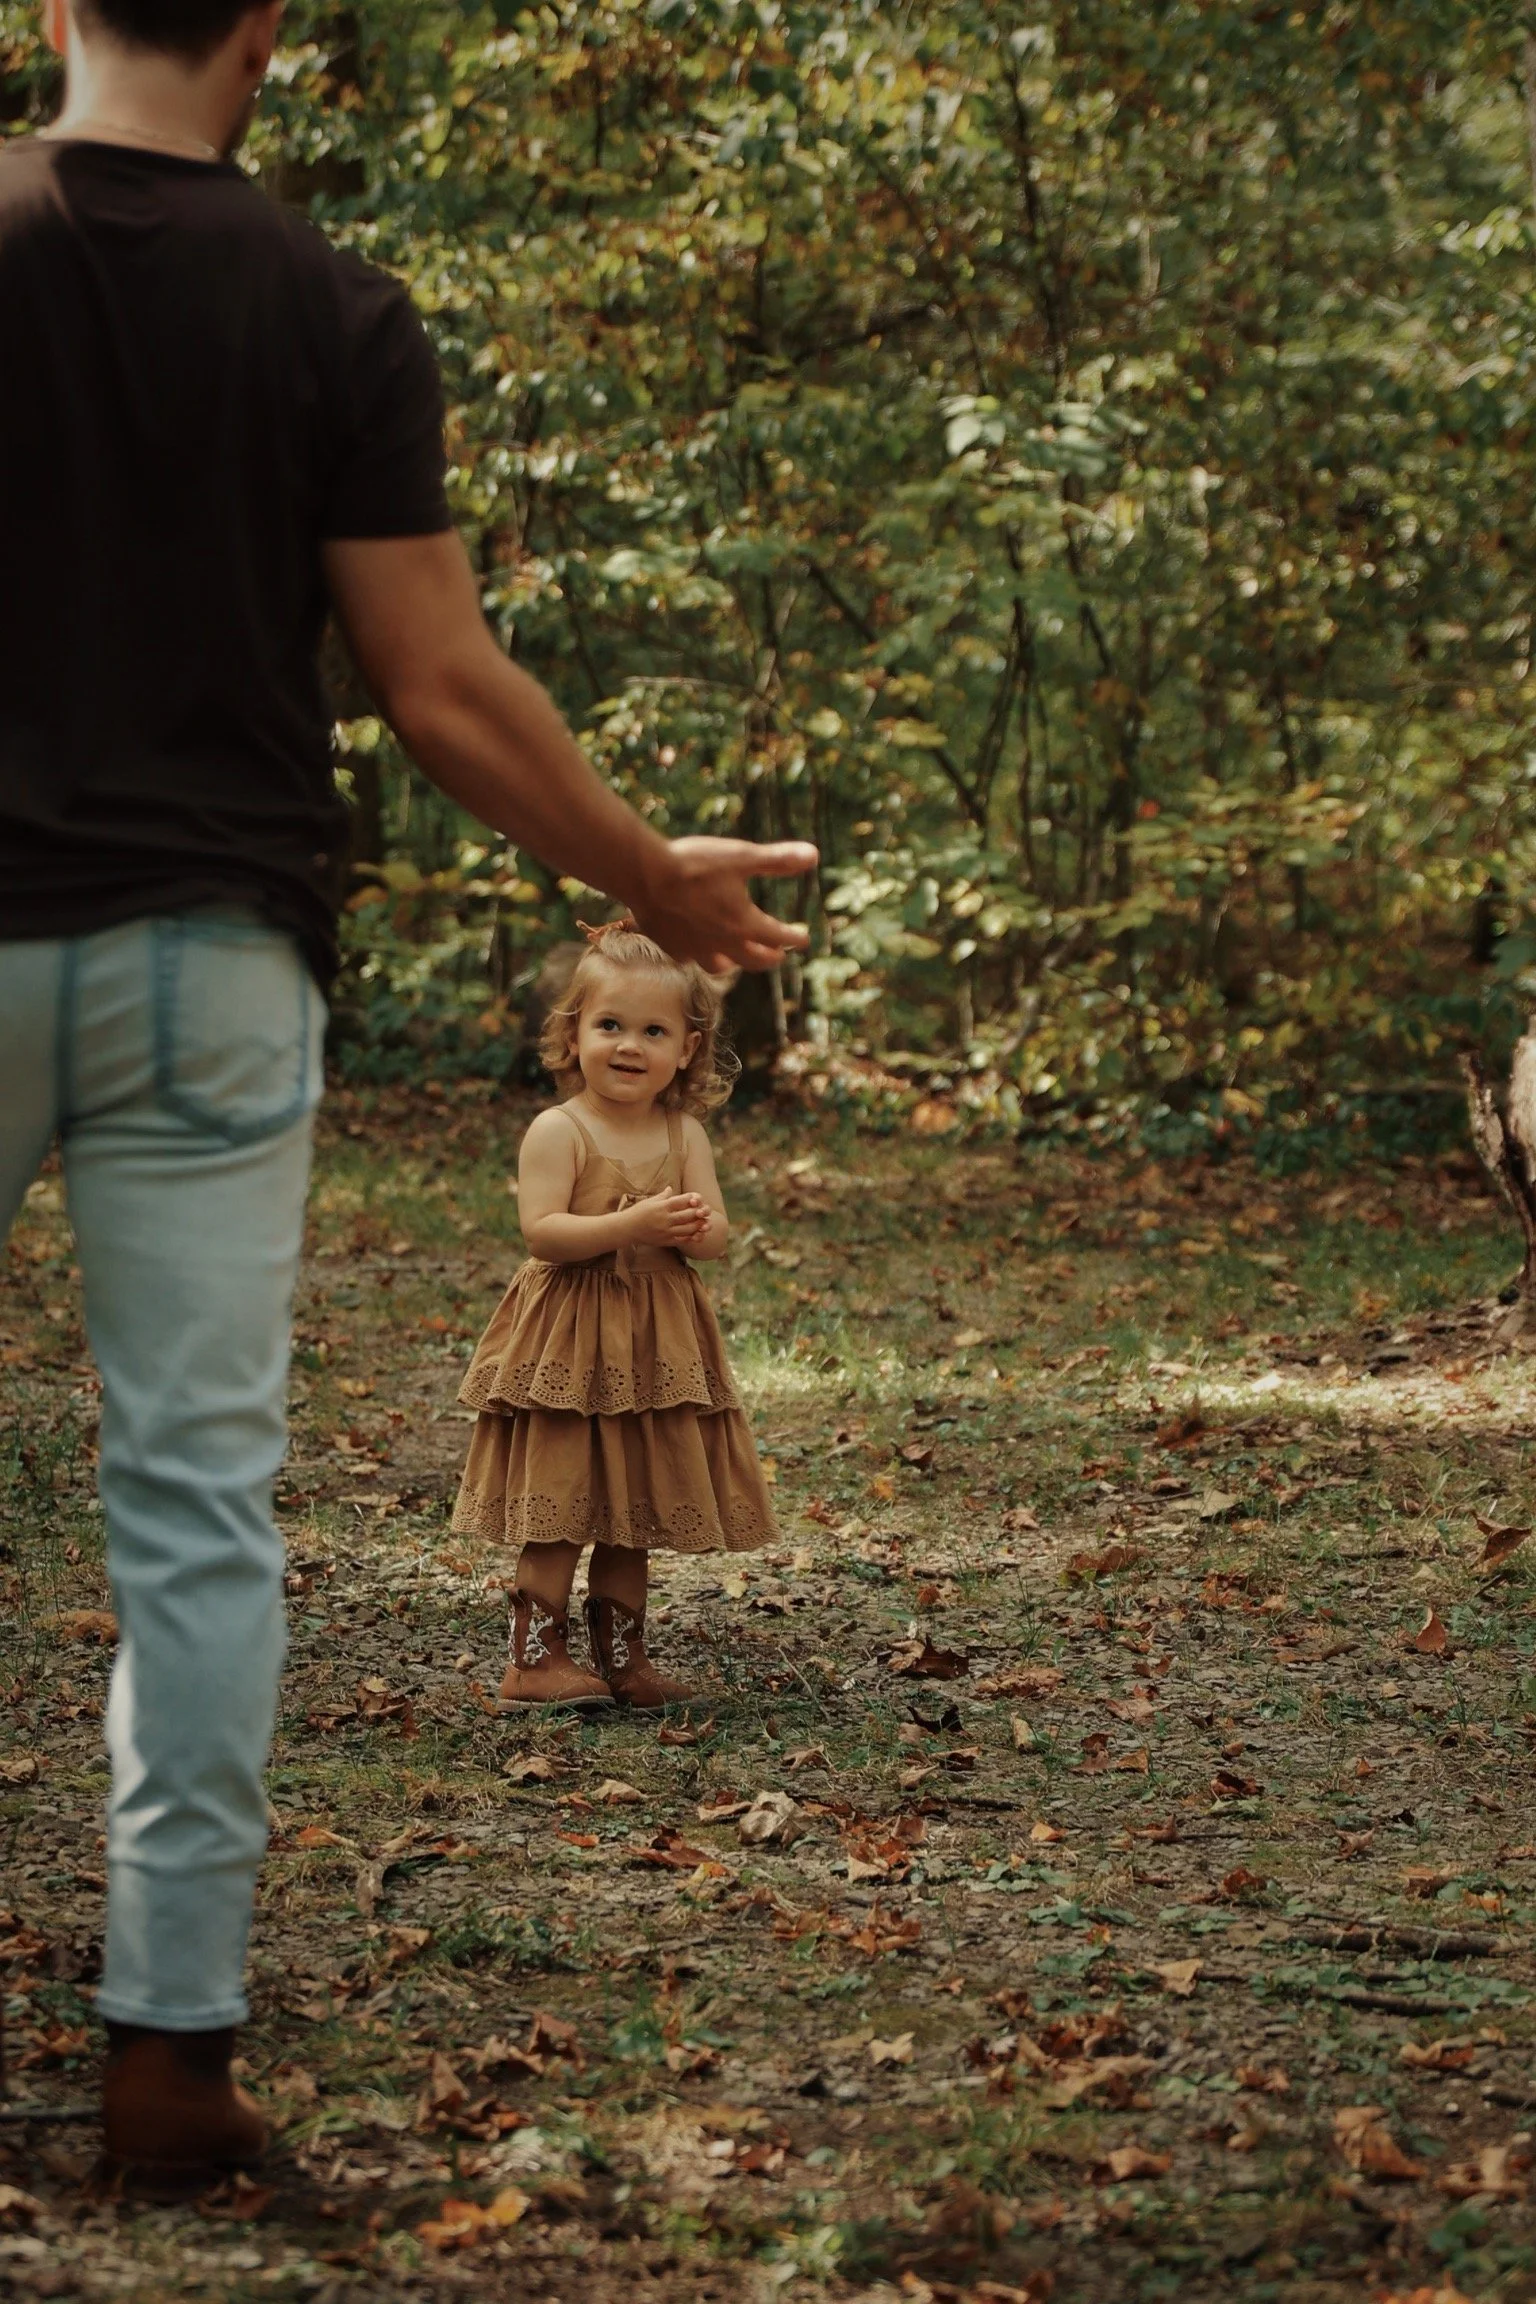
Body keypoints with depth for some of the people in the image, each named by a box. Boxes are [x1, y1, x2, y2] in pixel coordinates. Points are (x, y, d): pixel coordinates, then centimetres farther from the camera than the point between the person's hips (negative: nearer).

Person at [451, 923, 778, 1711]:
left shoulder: (684, 1135, 5)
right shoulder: (558, 1132, -10)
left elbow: (716, 1232, 2)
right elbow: (541, 1230, -20)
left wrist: (692, 1227, -21)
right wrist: (632, 1225, -28)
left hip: (657, 1347, 5)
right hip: (567, 1347, -5)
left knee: (637, 1513, 12)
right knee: (559, 1511, -4)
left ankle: (620, 1654, 22)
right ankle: (536, 1660, 2)